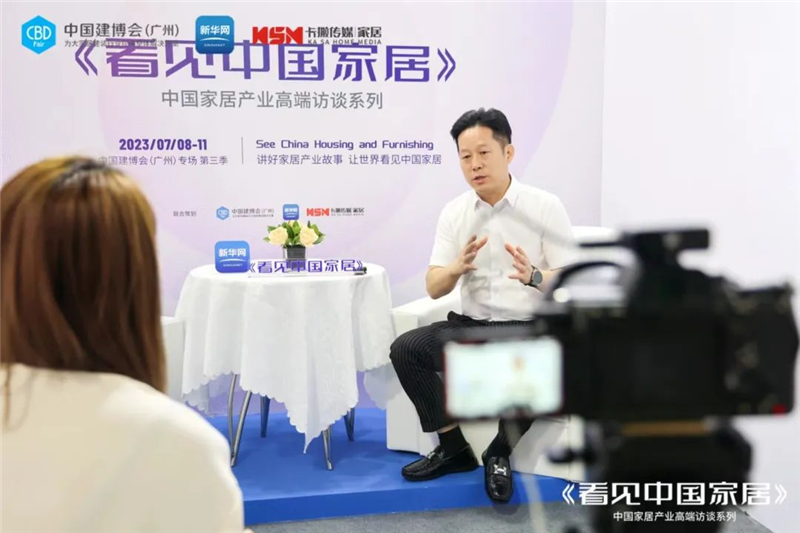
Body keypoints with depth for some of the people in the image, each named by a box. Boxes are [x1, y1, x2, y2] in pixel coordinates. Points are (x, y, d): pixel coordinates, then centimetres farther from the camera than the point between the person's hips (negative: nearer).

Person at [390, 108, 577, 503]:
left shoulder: (545, 206, -6)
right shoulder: (453, 212, 3)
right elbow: (433, 288, -1)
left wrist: (533, 276, -30)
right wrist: (458, 267, -24)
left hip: (529, 329, -3)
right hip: (471, 326, 4)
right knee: (405, 349, -19)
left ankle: (500, 452, -4)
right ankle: (454, 448, -2)